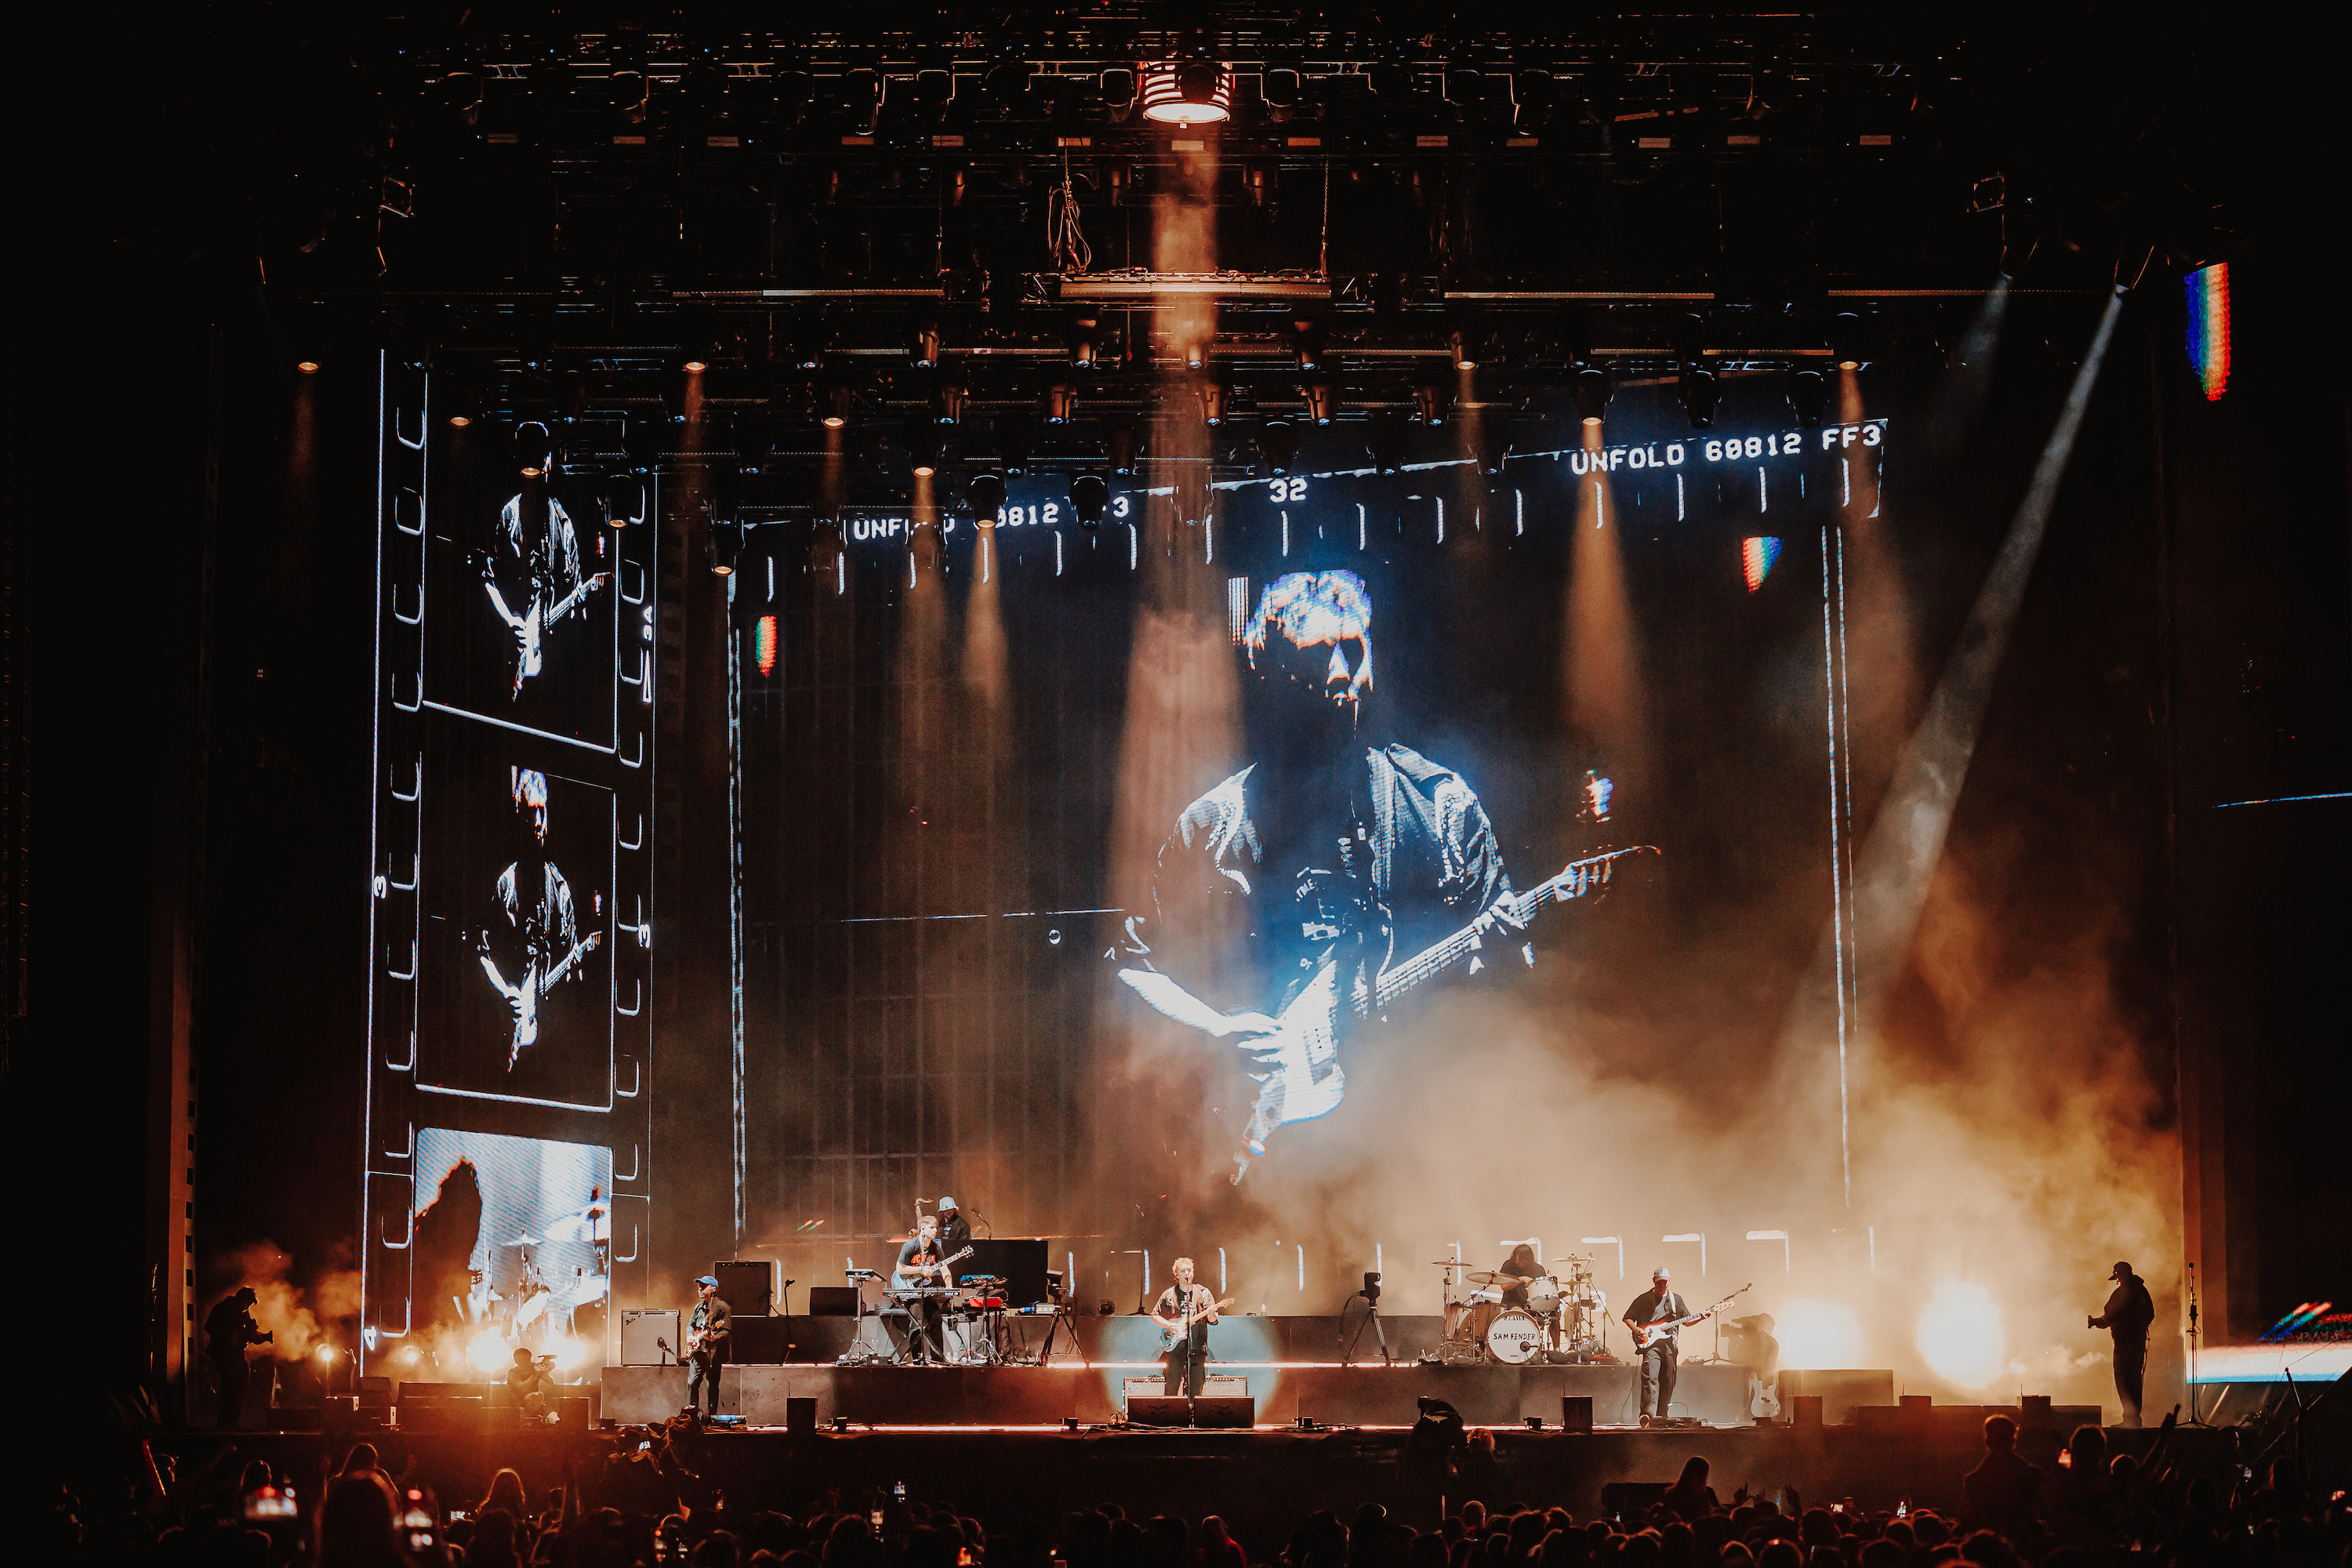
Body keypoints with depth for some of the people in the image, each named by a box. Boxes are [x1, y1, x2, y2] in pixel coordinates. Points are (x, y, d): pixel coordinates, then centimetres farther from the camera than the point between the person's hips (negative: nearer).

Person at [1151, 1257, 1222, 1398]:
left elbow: (1213, 1320, 5)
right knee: (1172, 1384, -5)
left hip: (1197, 1348, 0)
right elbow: (1154, 1316, 13)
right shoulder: (1168, 1295, 8)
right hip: (1175, 1347, 0)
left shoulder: (1203, 1293, 8)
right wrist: (1168, 1325, -4)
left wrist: (1211, 1315, -19)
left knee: (1195, 1389, -1)